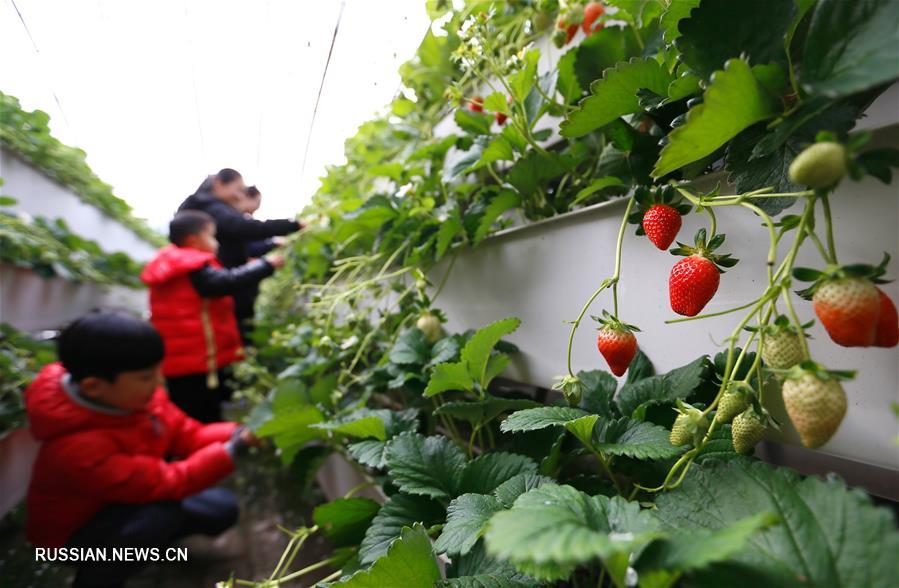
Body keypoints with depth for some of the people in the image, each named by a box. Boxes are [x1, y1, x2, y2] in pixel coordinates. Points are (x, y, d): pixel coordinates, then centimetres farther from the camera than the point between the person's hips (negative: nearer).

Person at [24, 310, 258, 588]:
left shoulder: (134, 394, -18)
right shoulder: (77, 446, -38)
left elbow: (187, 435, -11)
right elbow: (165, 482, -36)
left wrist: (236, 434, -28)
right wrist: (230, 451, -35)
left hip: (127, 501, 7)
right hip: (76, 531, -6)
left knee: (223, 509, -1)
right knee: (163, 513, -35)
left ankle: (141, 538, 21)